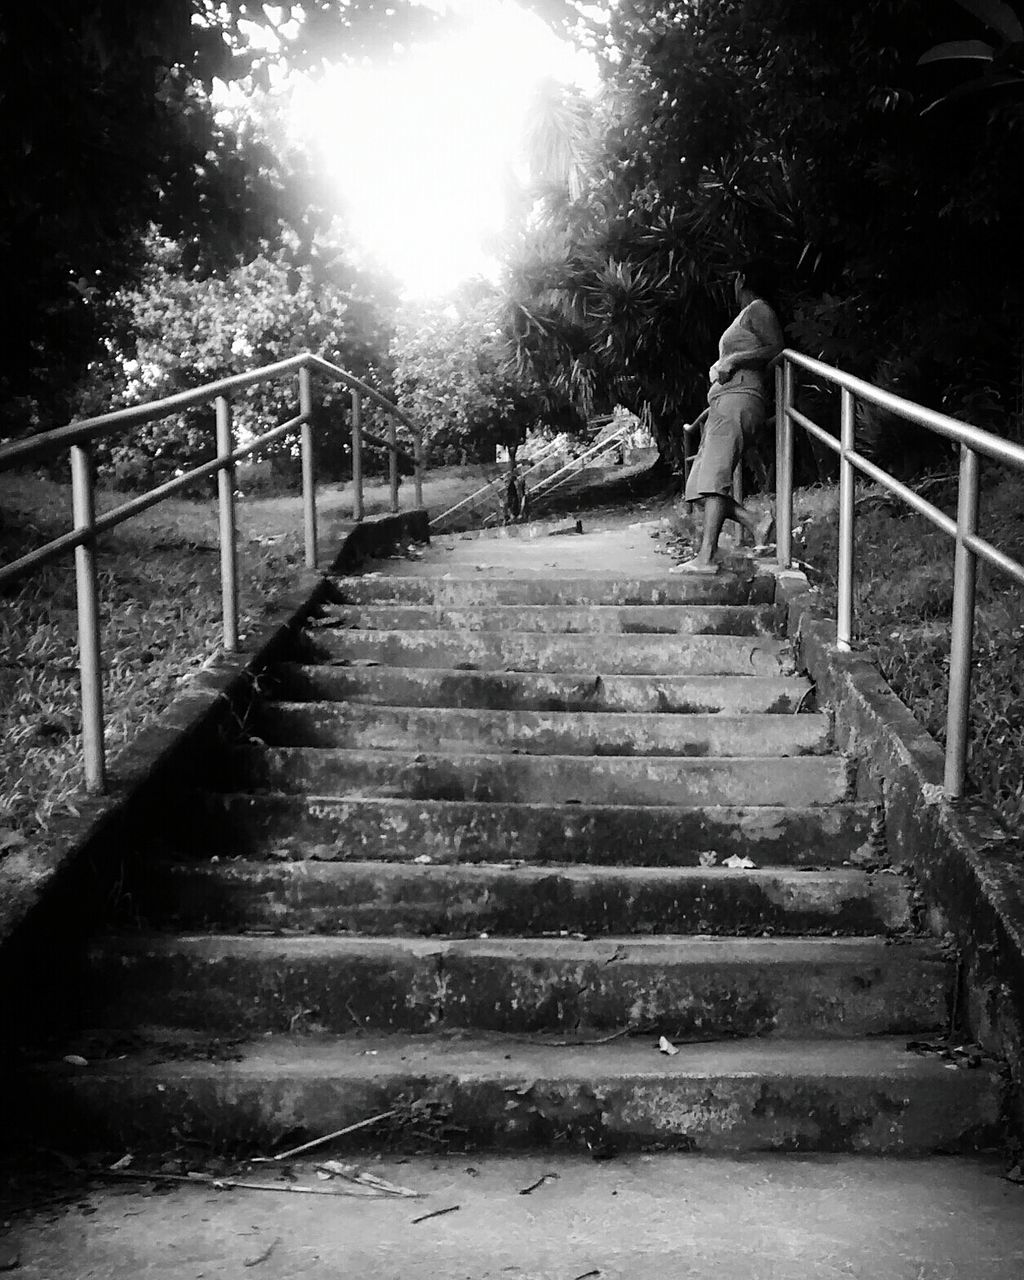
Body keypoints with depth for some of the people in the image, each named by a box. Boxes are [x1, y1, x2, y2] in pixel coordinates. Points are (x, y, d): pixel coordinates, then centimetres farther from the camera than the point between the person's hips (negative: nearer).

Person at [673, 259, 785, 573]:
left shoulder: (757, 309, 1)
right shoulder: (746, 315, 30)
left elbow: (778, 349, -14)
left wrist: (734, 359, -13)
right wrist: (709, 410, 31)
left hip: (738, 400, -10)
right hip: (723, 405, 10)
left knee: (713, 478, -22)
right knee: (698, 487, 0)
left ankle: (706, 557, -31)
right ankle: (756, 524, -6)